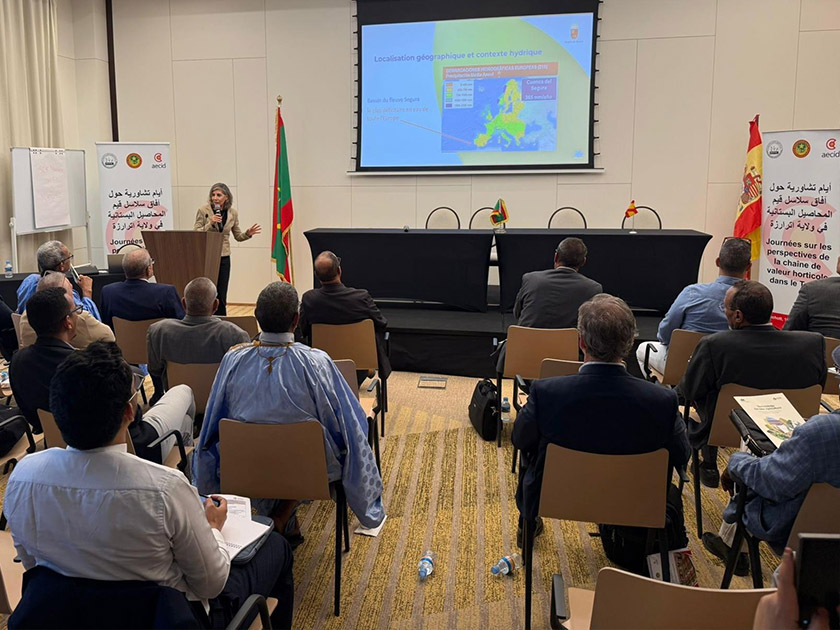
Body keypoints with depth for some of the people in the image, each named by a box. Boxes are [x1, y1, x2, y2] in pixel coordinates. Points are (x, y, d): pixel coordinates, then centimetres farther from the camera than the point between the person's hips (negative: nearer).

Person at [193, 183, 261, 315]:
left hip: (224, 258, 2)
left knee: (221, 296, 5)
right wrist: (210, 224, -20)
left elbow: (237, 236, 11)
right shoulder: (203, 210, -5)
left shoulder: (233, 213, 4)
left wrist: (248, 234, -9)